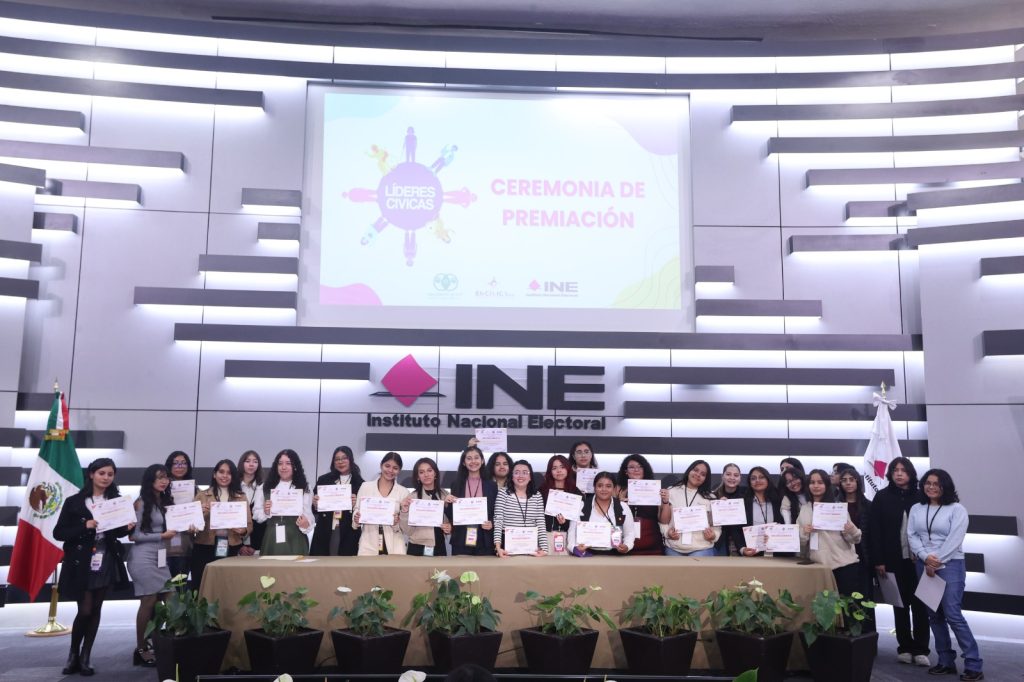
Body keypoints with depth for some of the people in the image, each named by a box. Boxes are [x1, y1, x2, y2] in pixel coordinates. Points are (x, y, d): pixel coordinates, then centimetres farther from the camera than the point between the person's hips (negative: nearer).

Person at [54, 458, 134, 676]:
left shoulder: (117, 501, 4)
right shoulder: (74, 502, -6)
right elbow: (59, 533, -8)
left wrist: (127, 528, -8)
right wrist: (86, 526, -21)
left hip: (106, 562, 3)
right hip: (81, 563, -3)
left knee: (96, 610, 7)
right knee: (85, 610, -4)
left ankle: (86, 656, 20)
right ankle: (73, 654, 19)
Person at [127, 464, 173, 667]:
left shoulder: (164, 501, 13)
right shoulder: (141, 503, -8)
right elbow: (134, 535, -13)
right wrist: (162, 536, -14)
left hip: (160, 557, 7)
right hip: (143, 557, -7)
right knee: (148, 602, -4)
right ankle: (141, 650, 6)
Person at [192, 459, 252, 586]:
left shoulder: (241, 497, 10)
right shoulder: (202, 496, 7)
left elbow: (249, 524, 8)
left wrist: (243, 530, -14)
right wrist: (200, 512, -15)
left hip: (231, 549, 1)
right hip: (205, 548, -1)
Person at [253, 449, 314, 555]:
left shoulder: (303, 489, 8)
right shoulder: (265, 487, 11)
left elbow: (308, 514, 1)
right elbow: (256, 514, 9)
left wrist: (306, 524, -20)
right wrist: (265, 512, -12)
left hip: (295, 539, -1)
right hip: (272, 538, 1)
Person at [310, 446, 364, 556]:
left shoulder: (359, 483, 2)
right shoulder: (324, 480, 9)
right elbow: (315, 511, 11)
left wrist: (356, 505, -17)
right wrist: (315, 504, -10)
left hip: (348, 535, -2)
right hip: (324, 533, 2)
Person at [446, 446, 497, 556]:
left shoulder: (491, 485, 7)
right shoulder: (456, 485, 8)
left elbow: (497, 513, 9)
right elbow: (451, 515, 10)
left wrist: (492, 523, -11)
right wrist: (447, 503, -8)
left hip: (484, 541, 0)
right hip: (461, 541, 1)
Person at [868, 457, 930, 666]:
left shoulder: (920, 497, 3)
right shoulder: (882, 497, 0)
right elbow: (874, 530, -3)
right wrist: (878, 560, -9)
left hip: (917, 560, 0)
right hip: (894, 560, 0)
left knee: (919, 604, 3)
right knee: (900, 604, 8)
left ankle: (920, 649, 9)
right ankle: (905, 647, 16)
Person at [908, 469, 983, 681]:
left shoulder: (957, 509, -3)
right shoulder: (916, 509, 10)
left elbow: (954, 540, -11)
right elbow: (911, 536, 2)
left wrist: (936, 563, -12)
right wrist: (926, 558, -13)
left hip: (950, 565, -5)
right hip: (923, 565, 5)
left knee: (952, 614, -11)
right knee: (934, 615, 7)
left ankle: (973, 665, -3)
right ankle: (946, 661, 16)